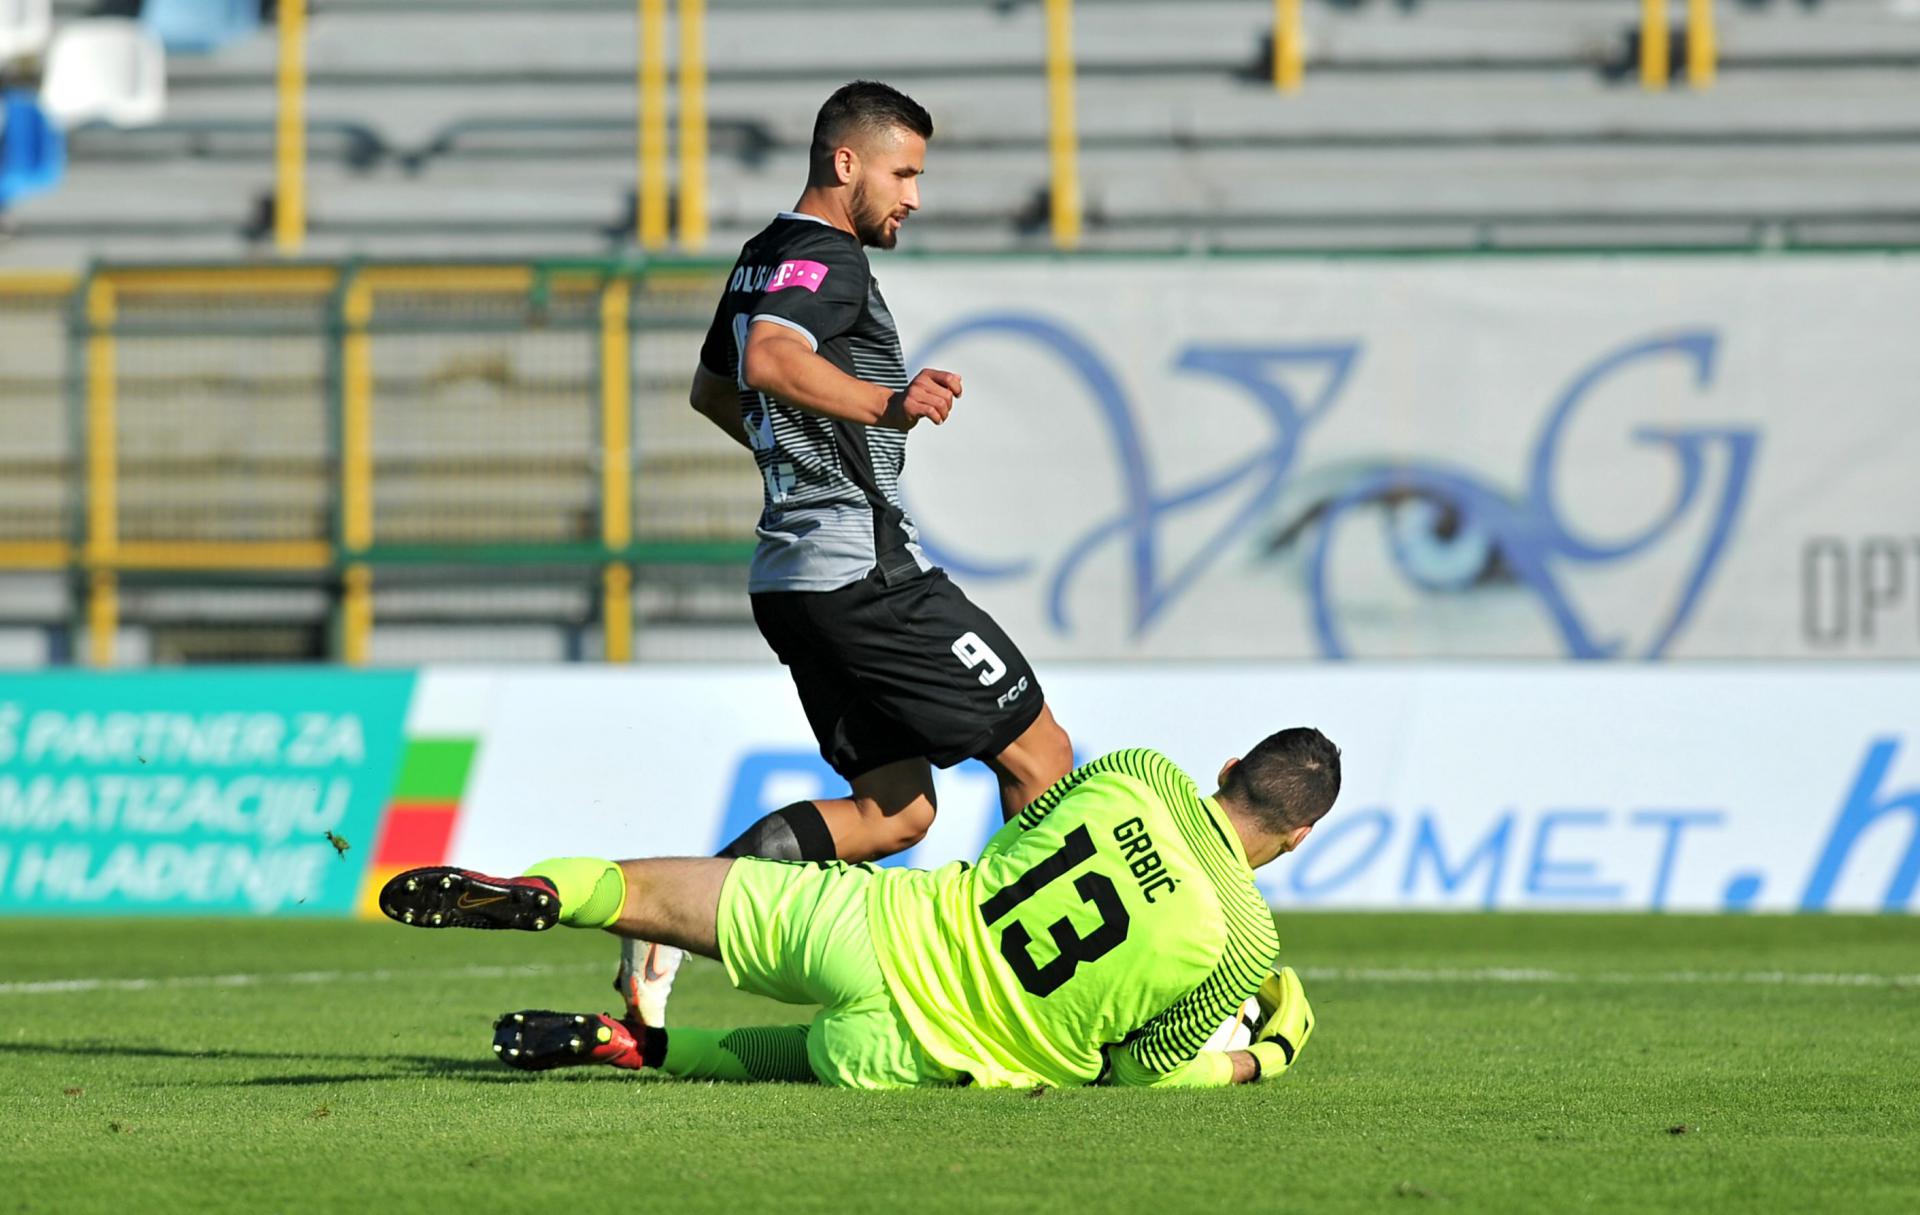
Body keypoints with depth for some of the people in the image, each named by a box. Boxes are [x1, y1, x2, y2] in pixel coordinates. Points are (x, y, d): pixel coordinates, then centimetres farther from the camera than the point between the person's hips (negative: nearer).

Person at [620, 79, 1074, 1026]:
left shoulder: (763, 258, 18)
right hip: (864, 569, -10)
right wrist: (885, 405, -45)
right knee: (1038, 757, -2)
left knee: (894, 811, 9)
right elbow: (768, 360, -33)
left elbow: (711, 389, 35)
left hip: (792, 579, 10)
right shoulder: (823, 261, -12)